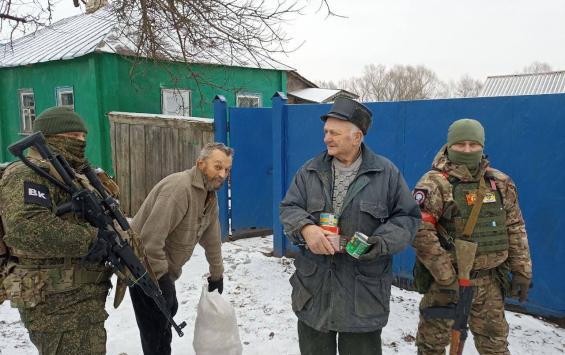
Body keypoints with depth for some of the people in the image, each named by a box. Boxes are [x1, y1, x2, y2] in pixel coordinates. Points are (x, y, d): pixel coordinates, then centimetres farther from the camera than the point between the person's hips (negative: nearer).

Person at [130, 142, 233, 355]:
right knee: (155, 324, -1)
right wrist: (160, 276, -25)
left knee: (167, 311, 23)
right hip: (146, 267, -10)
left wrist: (216, 274, 16)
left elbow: (212, 237, 11)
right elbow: (151, 237, -32)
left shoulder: (210, 195, 4)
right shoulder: (179, 187, -28)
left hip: (164, 268, 10)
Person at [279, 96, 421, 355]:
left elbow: (408, 217, 1)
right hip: (313, 287, 3)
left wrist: (380, 243, -16)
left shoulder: (386, 173, -2)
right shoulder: (310, 170, 4)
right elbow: (289, 208, 3)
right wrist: (305, 228, -20)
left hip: (363, 293, -2)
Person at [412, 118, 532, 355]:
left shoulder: (500, 183, 5)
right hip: (444, 279, -4)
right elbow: (421, 232, -21)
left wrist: (521, 271, 7)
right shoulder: (434, 184, -13)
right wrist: (445, 276, -21)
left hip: (489, 280, 5)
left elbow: (515, 229, 11)